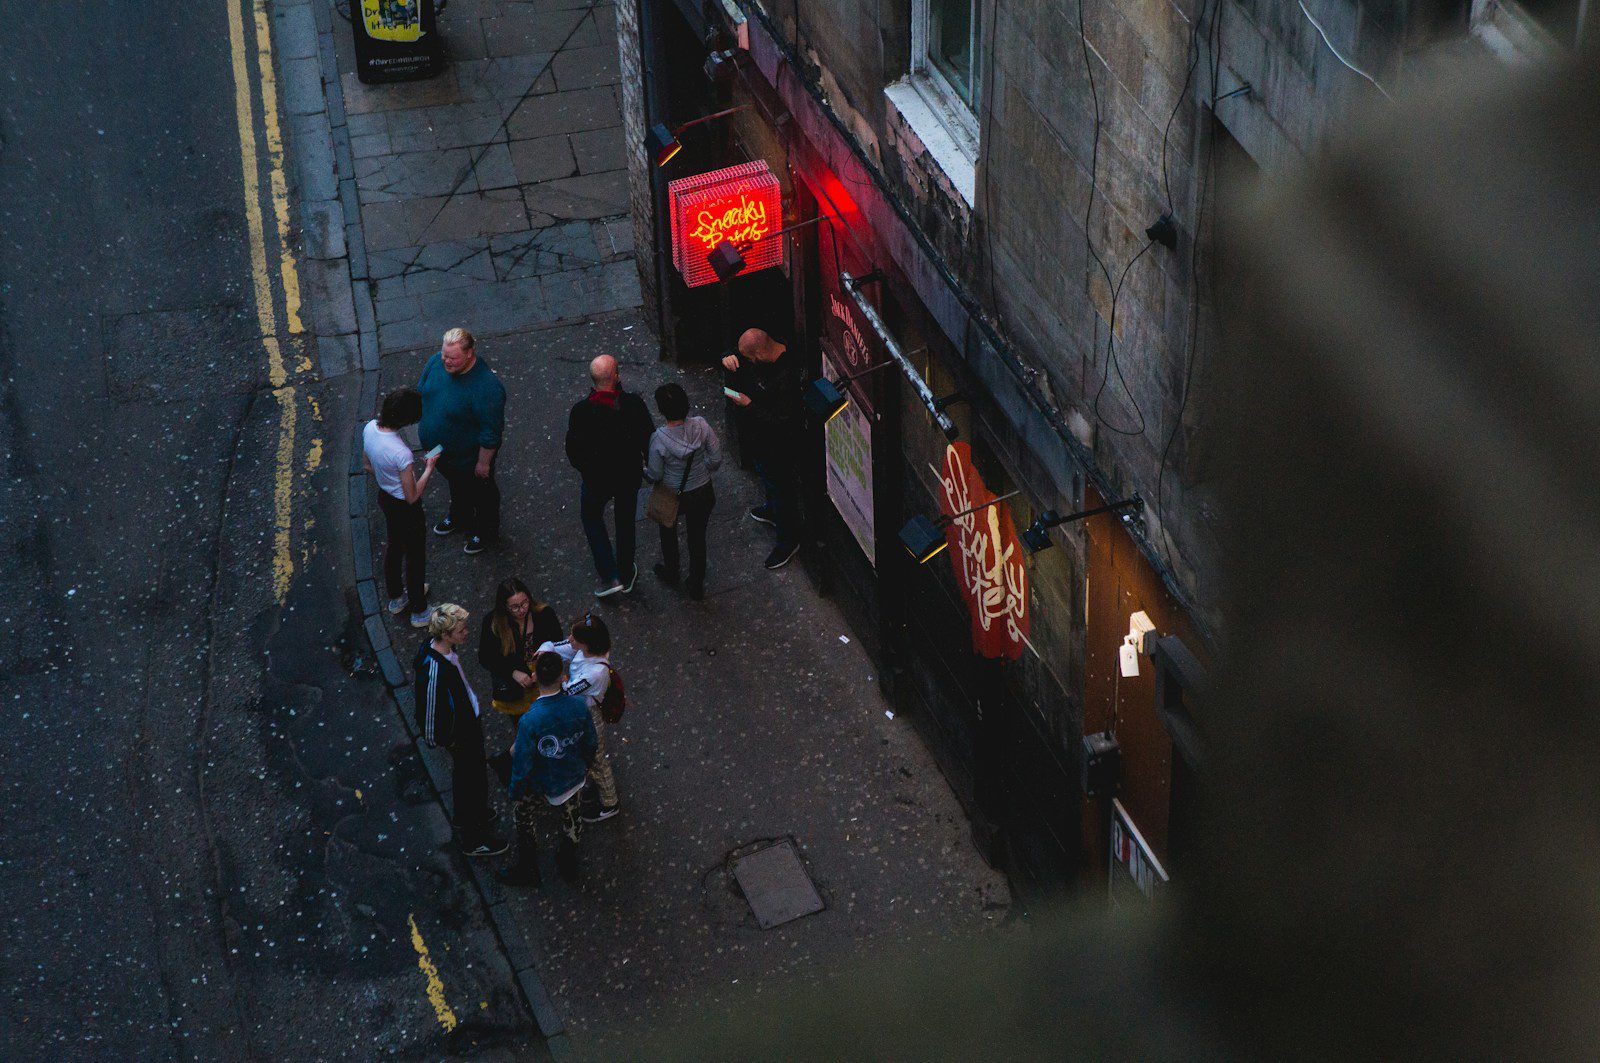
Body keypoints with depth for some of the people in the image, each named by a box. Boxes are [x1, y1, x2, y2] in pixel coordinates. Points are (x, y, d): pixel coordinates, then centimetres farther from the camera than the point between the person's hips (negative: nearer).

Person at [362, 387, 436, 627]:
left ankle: (396, 598, 53)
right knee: (415, 557, 17)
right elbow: (412, 496, -26)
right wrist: (429, 469, -15)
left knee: (393, 546, 30)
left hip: (384, 497, 7)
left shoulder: (370, 428, -18)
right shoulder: (401, 453, -40)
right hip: (405, 509, -7)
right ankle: (419, 611, 38)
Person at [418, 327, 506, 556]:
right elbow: (421, 391, 2)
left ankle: (486, 532, 48)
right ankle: (459, 517, 62)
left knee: (480, 492, 22)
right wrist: (424, 428, 11)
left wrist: (484, 462, -19)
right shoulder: (436, 361, -19)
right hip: (440, 449, 6)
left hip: (470, 457, -6)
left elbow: (491, 432, -29)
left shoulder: (486, 387, -40)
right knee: (456, 485, 34)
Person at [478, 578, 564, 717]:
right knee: (508, 693, -16)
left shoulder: (545, 614, -13)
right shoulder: (492, 621, -15)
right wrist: (514, 673, -22)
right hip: (509, 669, -1)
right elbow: (485, 658, -9)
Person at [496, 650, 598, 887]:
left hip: (543, 788, -3)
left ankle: (527, 871, 44)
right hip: (574, 778, 4)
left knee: (523, 815, 26)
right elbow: (592, 743, -6)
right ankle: (568, 863, 55)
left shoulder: (529, 721, -37)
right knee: (570, 816, 30)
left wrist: (515, 791, -4)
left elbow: (523, 763, -24)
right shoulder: (578, 706, -24)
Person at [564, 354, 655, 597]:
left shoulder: (581, 411, -27)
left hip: (596, 477, -1)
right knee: (625, 521, 25)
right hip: (630, 474, 2)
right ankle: (626, 574, 42)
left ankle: (609, 575, 21)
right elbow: (649, 439, -11)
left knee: (591, 517, 26)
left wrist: (585, 469, 7)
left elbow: (573, 450, -15)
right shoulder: (634, 404, -24)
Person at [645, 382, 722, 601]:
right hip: (702, 491, 2)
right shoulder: (701, 425, -23)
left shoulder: (659, 439, -31)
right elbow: (716, 459, -12)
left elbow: (655, 475, -17)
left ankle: (671, 573, 52)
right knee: (697, 536, 23)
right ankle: (697, 586, 39)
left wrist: (644, 470, 6)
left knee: (668, 529, 30)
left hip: (672, 495, -2)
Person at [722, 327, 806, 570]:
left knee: (780, 485, 11)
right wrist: (728, 361, -19)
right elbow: (736, 364, 6)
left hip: (778, 444, -9)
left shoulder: (786, 377, -38)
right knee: (767, 477, 32)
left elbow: (783, 419, -33)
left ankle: (788, 539, 30)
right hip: (759, 436, 9)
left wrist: (749, 405, -29)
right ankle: (773, 511, 60)